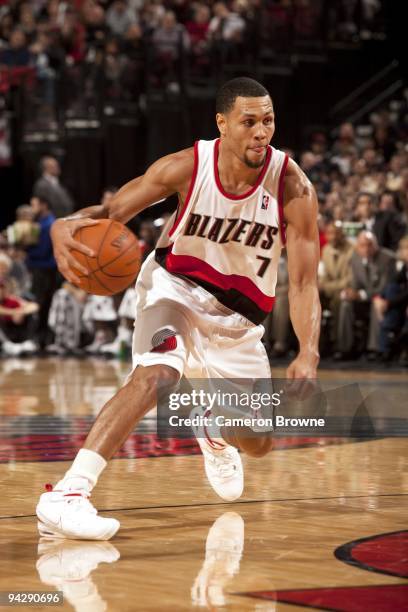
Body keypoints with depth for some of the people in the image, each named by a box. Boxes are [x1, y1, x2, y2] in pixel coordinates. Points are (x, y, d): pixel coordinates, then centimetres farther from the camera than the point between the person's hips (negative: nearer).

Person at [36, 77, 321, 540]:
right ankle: (67, 494, -40)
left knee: (259, 443, 9)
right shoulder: (188, 167, -21)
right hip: (176, 286, -3)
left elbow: (303, 282, -19)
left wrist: (308, 355, -35)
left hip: (238, 313, 3)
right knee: (156, 373, -35)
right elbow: (113, 212, -14)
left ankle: (215, 432, 50)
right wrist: (67, 225, -38)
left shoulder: (293, 188, -21)